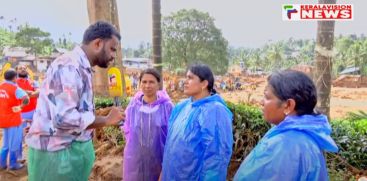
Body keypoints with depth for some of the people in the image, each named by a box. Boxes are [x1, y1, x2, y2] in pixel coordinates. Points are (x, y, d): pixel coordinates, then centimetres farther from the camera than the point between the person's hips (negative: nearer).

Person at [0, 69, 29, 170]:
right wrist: (21, 105, -15)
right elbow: (26, 99, -31)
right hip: (13, 119, -7)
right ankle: (13, 164, 14)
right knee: (14, 143, 5)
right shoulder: (15, 88, -15)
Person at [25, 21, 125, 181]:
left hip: (74, 147, 9)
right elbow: (64, 118, -29)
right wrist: (107, 120, -19)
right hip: (59, 152, -9)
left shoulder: (82, 67, 12)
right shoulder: (70, 66, -21)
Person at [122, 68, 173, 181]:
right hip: (135, 157, 2)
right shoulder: (133, 105, -3)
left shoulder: (167, 106, -11)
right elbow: (127, 129, 11)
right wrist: (134, 144, 5)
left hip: (159, 157, -2)